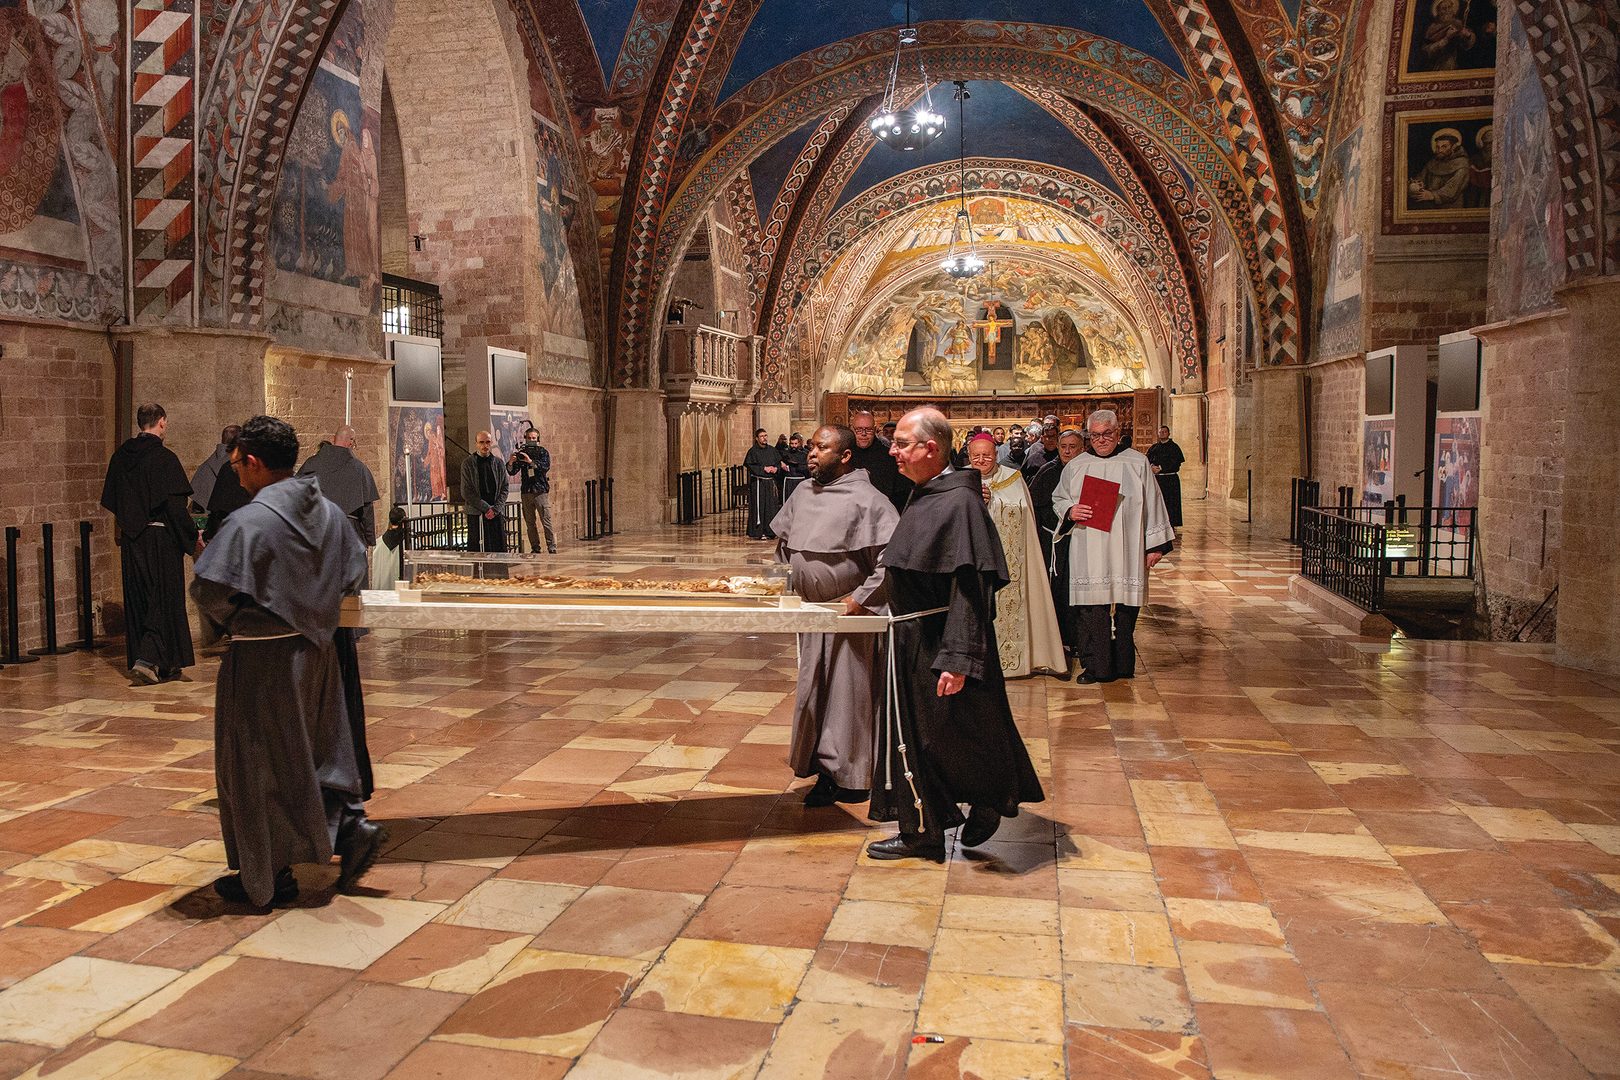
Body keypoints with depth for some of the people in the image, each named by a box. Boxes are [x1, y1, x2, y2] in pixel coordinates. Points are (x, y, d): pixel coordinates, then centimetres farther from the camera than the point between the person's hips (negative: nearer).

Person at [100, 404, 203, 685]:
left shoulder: (120, 457, 6)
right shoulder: (164, 458, -14)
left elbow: (112, 501, 15)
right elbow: (175, 504, -17)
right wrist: (194, 536, -8)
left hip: (131, 538, 7)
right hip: (160, 537, -6)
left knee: (138, 598, 13)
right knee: (165, 598, 0)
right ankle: (148, 659, -10)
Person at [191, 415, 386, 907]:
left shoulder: (249, 522, -21)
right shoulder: (330, 512, 1)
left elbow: (209, 590, -21)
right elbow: (353, 572, 12)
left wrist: (233, 621, -1)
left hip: (262, 659, -6)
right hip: (318, 648, 7)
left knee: (256, 766, 8)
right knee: (321, 750, 22)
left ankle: (267, 879, 18)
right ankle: (352, 825, 13)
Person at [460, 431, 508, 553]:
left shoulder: (498, 463, 10)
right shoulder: (468, 464, 0)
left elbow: (504, 488, 7)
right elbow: (466, 492, -4)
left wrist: (495, 509, -7)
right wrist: (486, 508, -10)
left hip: (496, 514, 3)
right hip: (476, 514, -3)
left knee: (500, 549, 2)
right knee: (478, 549, -5)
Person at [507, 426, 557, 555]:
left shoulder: (543, 452, 3)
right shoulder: (520, 453, 11)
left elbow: (546, 466, -15)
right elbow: (512, 472, 5)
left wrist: (530, 461, -27)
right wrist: (510, 463, -16)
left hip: (541, 491, -4)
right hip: (526, 492, 4)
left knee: (546, 521, -8)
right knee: (529, 522, 5)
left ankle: (552, 548, -7)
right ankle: (535, 548, 11)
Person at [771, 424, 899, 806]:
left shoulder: (866, 499, -14)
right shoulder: (803, 492, 9)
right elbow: (783, 540, 24)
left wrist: (861, 599, -20)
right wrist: (787, 582, 14)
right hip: (811, 612, 7)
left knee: (847, 696, 1)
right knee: (812, 693, 13)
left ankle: (850, 778, 12)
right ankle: (824, 768, 27)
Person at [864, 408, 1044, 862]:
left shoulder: (958, 502, -21)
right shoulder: (923, 497, 8)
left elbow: (970, 589, -25)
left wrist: (958, 659, -28)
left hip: (939, 645, -10)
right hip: (912, 641, 10)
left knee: (950, 735, 5)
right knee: (913, 735, 14)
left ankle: (990, 799, 30)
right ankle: (921, 833, 26)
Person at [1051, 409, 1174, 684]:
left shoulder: (1137, 463, 5)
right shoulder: (1076, 466, 9)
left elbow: (1152, 504, 7)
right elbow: (1058, 499, 17)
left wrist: (1155, 545, 3)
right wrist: (1070, 511, -7)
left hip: (1127, 551, 0)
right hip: (1089, 553, 1)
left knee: (1126, 607, 4)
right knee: (1091, 609, -4)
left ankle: (1123, 665, 17)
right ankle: (1096, 666, 3)